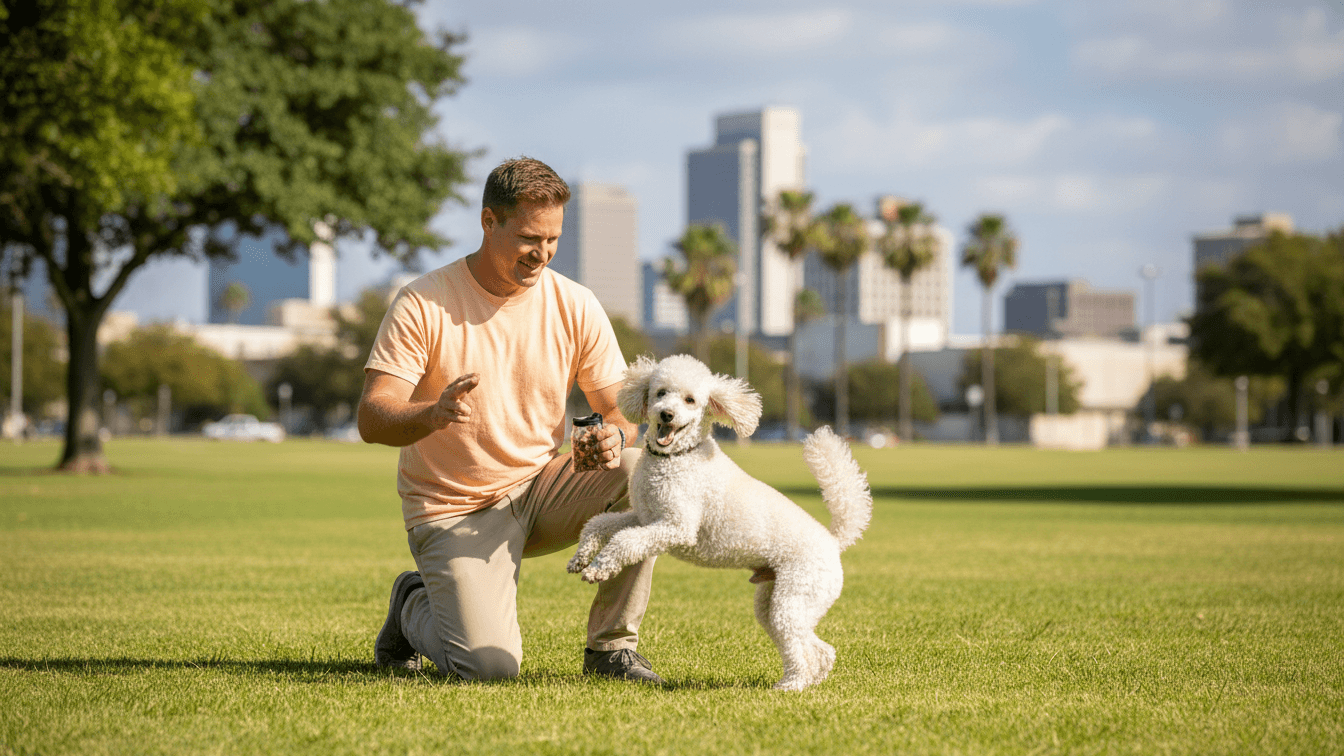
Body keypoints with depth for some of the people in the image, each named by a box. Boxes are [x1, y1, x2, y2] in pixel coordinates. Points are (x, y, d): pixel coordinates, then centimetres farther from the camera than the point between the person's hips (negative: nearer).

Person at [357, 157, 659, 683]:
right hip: (455, 510, -4)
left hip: (541, 487, 4)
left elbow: (622, 409, 1)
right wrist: (435, 414, -41)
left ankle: (611, 645, -8)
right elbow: (372, 420, -19)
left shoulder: (576, 307, -2)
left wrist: (614, 436, -25)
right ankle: (415, 607, 14)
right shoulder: (423, 305, -13)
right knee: (488, 666, -23)